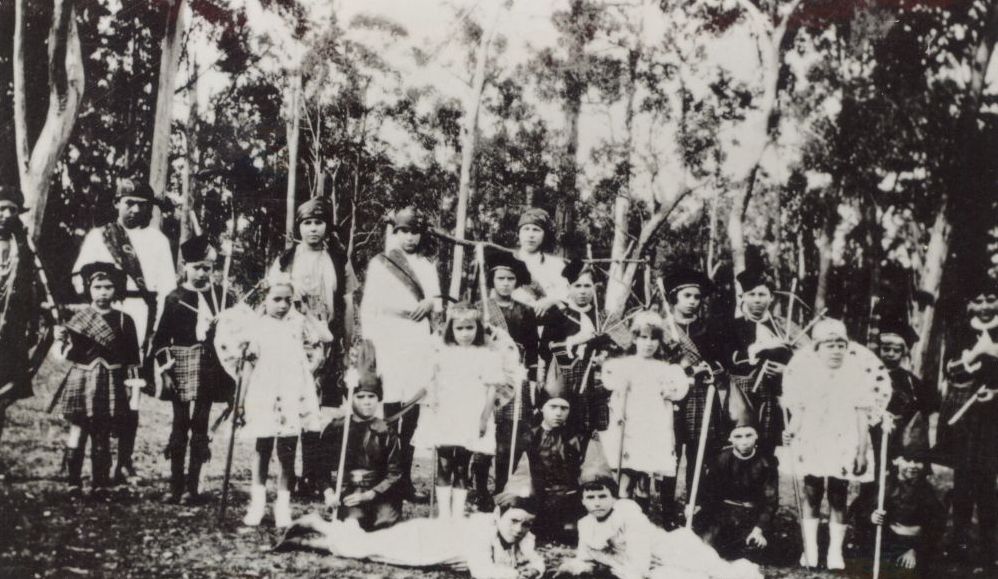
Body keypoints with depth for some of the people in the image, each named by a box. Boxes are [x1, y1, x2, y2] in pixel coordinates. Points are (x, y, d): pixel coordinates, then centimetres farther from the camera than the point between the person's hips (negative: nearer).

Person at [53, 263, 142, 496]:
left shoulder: (124, 321, 4)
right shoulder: (78, 319, 3)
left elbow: (132, 359, 5)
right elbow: (70, 354, 2)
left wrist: (134, 388, 0)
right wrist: (63, 341, -18)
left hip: (110, 387, 0)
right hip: (82, 383, 0)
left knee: (103, 435, 1)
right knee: (79, 431, -3)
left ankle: (100, 484, 7)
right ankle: (74, 483, 5)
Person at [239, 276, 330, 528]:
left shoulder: (298, 323, 5)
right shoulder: (258, 326, 4)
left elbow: (327, 337, -6)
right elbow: (250, 363, 7)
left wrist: (305, 316, -7)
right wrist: (242, 396, 6)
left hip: (292, 395, 0)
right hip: (264, 394, 0)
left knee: (287, 453, 3)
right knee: (262, 448, 7)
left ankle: (283, 505, 9)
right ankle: (257, 502, 16)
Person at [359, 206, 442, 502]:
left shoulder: (427, 267, 20)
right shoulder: (379, 263, 7)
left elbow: (438, 303, 19)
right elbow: (368, 306, 4)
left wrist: (431, 302, -5)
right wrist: (369, 344, -4)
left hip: (421, 341, 4)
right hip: (389, 341, -4)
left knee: (413, 412, 1)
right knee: (389, 411, -11)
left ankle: (406, 478, 5)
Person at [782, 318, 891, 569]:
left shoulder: (858, 372, -7)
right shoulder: (804, 369, -2)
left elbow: (862, 416, -3)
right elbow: (798, 410, 4)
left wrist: (862, 449, -5)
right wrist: (791, 432, -12)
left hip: (844, 444, -1)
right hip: (812, 442, 1)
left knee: (838, 498, 2)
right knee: (812, 495, 2)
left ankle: (835, 554, 8)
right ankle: (810, 554, 7)